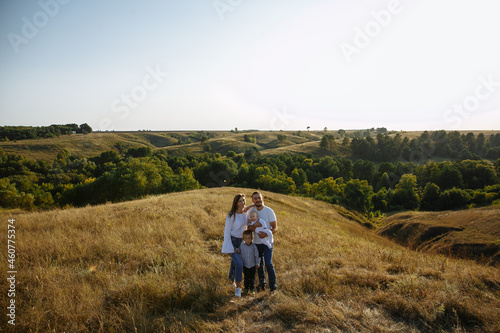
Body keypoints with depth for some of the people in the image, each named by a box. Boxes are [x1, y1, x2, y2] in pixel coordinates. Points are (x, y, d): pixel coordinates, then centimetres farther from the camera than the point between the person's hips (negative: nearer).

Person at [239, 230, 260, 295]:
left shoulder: (254, 246, -15)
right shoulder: (242, 246, -14)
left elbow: (256, 255, -6)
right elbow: (239, 253, 4)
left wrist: (257, 264, -2)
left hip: (253, 265, 0)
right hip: (245, 265, 0)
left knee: (252, 278, 11)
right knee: (246, 278, 8)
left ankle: (252, 289, 26)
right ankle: (246, 288, 24)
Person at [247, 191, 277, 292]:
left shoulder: (269, 211, -11)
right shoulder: (251, 210, 0)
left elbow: (275, 228, -10)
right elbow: (249, 227, 4)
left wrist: (266, 234, -28)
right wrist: (252, 228, -21)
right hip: (256, 242, 4)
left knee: (268, 263, -12)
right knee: (259, 264, 13)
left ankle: (273, 286, 3)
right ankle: (261, 284, 31)